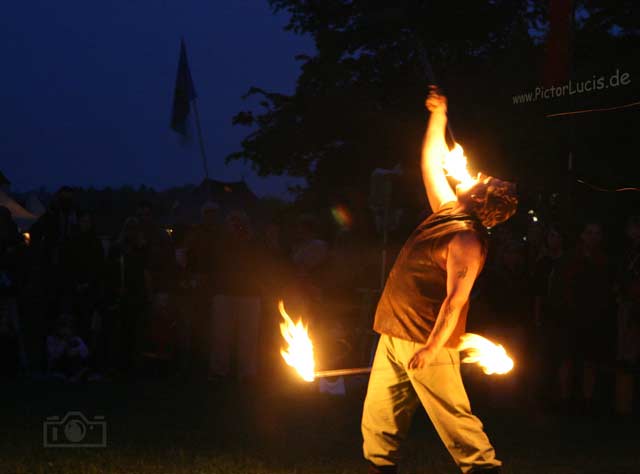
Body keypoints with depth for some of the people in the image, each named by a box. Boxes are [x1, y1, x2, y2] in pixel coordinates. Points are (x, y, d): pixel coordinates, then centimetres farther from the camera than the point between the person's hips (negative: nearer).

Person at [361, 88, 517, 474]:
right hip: (395, 337, 9)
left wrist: (431, 347, -28)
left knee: (453, 418, -3)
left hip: (428, 342, -9)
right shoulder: (449, 211, 8)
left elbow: (456, 300, -25)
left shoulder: (467, 240, -18)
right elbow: (432, 163, 21)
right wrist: (438, 115, 25)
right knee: (378, 421, 9)